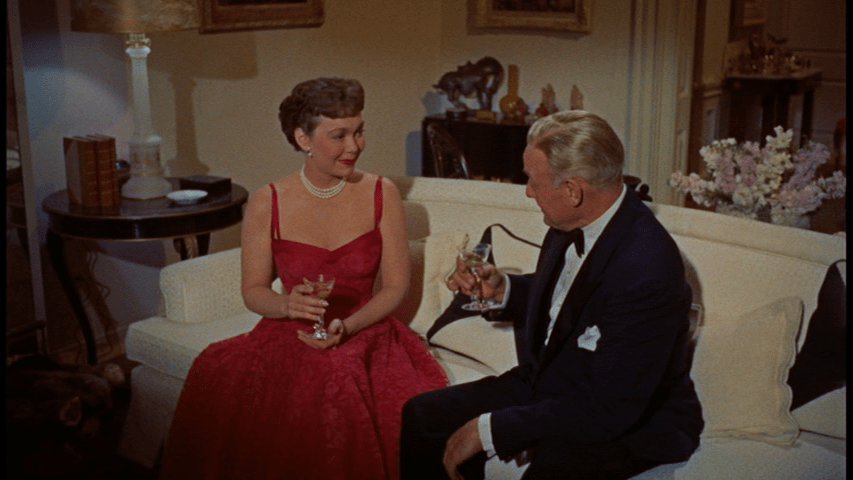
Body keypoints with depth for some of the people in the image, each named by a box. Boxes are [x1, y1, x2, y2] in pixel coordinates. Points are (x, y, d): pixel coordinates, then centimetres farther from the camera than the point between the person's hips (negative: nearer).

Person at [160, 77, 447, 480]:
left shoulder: (381, 194, 1)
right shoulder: (267, 204, 1)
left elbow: (395, 285, 3)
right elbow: (253, 291, 6)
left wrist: (347, 326, -13)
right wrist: (287, 304, -16)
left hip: (365, 332, 0)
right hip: (291, 338, 1)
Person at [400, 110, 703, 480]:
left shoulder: (646, 272, -30)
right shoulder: (570, 226, -5)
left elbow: (608, 408, -28)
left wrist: (491, 428, -24)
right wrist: (502, 289, -1)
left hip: (624, 423, -8)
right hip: (548, 387, 8)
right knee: (421, 415, -1)